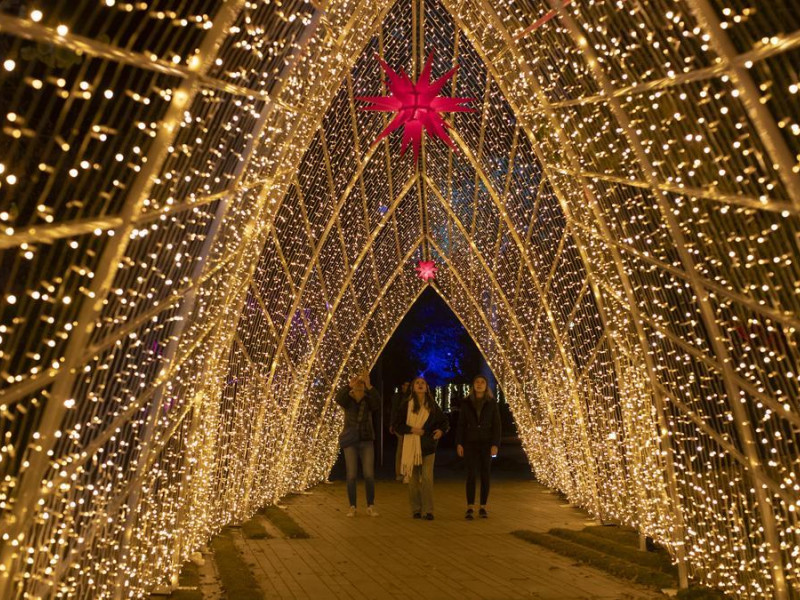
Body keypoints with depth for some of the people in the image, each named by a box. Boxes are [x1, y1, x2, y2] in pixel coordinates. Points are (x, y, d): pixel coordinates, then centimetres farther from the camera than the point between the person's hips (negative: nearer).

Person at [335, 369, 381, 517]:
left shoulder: (369, 399, -2)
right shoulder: (347, 399, -4)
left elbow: (378, 404, -26)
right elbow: (338, 398, -28)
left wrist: (369, 385, -38)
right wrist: (350, 385, -43)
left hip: (366, 441, 1)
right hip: (350, 441, -1)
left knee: (369, 475, -4)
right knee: (351, 476, -1)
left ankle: (370, 507, 10)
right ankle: (352, 507, 13)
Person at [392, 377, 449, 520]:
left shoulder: (432, 405, 6)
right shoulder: (405, 405, 0)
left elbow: (444, 421, 16)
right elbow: (397, 424, -2)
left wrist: (441, 430, -5)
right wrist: (412, 429, -14)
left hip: (428, 446, 1)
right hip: (411, 446, -1)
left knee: (427, 478, -5)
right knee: (413, 479, 4)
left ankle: (428, 510, 3)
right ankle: (416, 510, 15)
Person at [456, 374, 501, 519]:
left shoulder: (492, 403, 0)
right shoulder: (466, 403, 2)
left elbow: (496, 425, -2)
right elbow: (461, 424, 2)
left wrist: (495, 444, -10)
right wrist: (459, 443, -5)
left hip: (486, 443, 0)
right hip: (470, 443, 0)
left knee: (485, 475, 3)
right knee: (471, 474, -4)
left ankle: (483, 507, 13)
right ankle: (470, 508, 0)